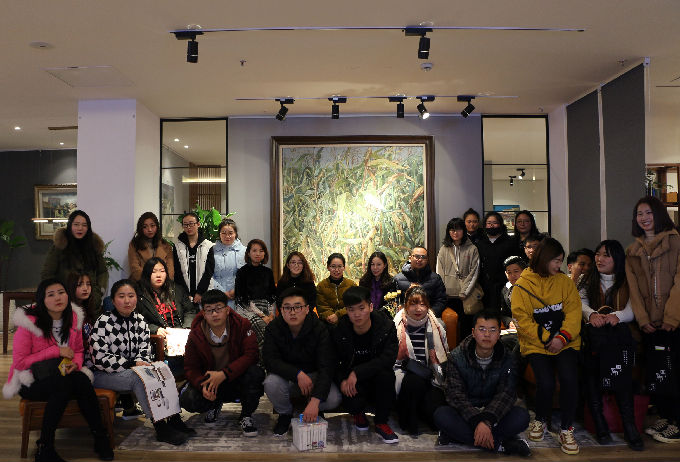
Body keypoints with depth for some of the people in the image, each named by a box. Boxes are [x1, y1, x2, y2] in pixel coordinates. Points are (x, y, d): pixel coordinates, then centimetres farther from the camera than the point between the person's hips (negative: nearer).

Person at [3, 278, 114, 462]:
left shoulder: (73, 319, 2)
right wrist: (55, 351, -18)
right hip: (30, 381, -4)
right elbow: (19, 362, -12)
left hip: (63, 375, 4)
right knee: (64, 384, -35)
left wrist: (75, 364, -9)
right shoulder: (29, 323, -13)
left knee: (82, 380, -30)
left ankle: (100, 438, -21)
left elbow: (78, 351, 15)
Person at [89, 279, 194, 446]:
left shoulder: (139, 321, 3)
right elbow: (99, 358, -20)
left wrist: (141, 362, -16)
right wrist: (132, 364, -22)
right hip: (102, 375, -6)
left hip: (133, 370, 6)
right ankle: (160, 426, -29)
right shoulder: (103, 322, -16)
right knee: (138, 377, -31)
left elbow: (145, 349, 7)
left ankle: (173, 418, -20)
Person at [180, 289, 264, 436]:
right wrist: (202, 385, -27)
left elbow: (251, 355, -22)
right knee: (187, 400, -25)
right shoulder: (196, 335, -7)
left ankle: (246, 416, -6)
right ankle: (215, 405, 13)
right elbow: (190, 367, -4)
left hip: (237, 379, -2)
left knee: (255, 373, -34)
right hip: (210, 380, 2)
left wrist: (223, 374, -32)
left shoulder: (242, 325, -13)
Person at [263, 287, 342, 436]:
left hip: (313, 375, -1)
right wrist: (298, 374, -35)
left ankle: (312, 412, 8)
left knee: (334, 399, -29)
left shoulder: (320, 329, -18)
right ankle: (285, 415, 0)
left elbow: (326, 367, -25)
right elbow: (270, 360, -20)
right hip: (286, 376, 1)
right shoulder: (273, 328, -12)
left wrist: (315, 400, -39)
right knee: (271, 383, -33)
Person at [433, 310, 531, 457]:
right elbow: (455, 394, -16)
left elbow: (506, 394, -14)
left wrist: (487, 421, -33)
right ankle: (501, 444, -29)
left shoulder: (508, 359, -2)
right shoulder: (456, 357, -7)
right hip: (464, 414, -1)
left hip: (494, 414, 1)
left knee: (522, 416, -27)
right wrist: (477, 422, -34)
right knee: (441, 415, -32)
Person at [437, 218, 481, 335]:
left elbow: (474, 272, 0)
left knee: (466, 325, -1)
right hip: (448, 296, 1)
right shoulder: (444, 249, 10)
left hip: (466, 296, -1)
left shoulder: (472, 249, 4)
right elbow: (440, 273, 7)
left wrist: (464, 293, -6)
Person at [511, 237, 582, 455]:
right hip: (536, 344, -2)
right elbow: (522, 319, -4)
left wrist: (562, 337, -14)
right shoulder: (522, 285, 0)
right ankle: (540, 420, 12)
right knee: (546, 382, -20)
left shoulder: (564, 281, 8)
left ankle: (567, 430, -1)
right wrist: (546, 337, -13)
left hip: (565, 342, 2)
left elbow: (574, 311, 1)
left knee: (569, 378, -22)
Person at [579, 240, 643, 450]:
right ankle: (598, 421, -28)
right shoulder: (587, 280, 21)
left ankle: (629, 421, -31)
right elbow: (581, 303, 7)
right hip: (594, 332, 1)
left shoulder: (627, 282, 16)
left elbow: (632, 309, 3)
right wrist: (591, 314, -16)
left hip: (619, 331, -1)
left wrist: (617, 316, -19)